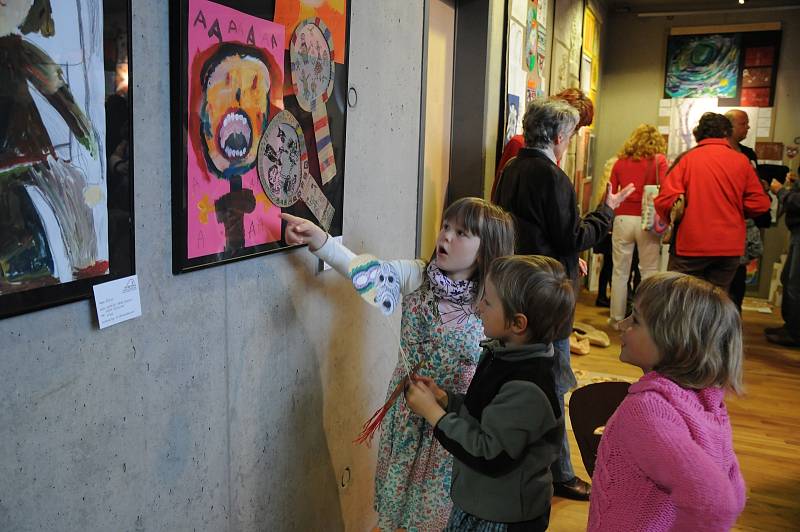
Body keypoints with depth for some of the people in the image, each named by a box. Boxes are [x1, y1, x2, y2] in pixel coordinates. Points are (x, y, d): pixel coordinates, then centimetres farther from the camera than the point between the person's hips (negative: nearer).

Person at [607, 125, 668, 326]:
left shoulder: (621, 160, 7)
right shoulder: (659, 160, 0)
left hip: (622, 219, 2)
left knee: (620, 271, 9)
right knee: (649, 272, 4)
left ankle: (617, 317, 15)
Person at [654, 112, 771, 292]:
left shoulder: (687, 158, -4)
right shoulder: (741, 161, 1)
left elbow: (664, 201, -11)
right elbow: (759, 204, 0)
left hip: (692, 245, -2)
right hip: (730, 247, 3)